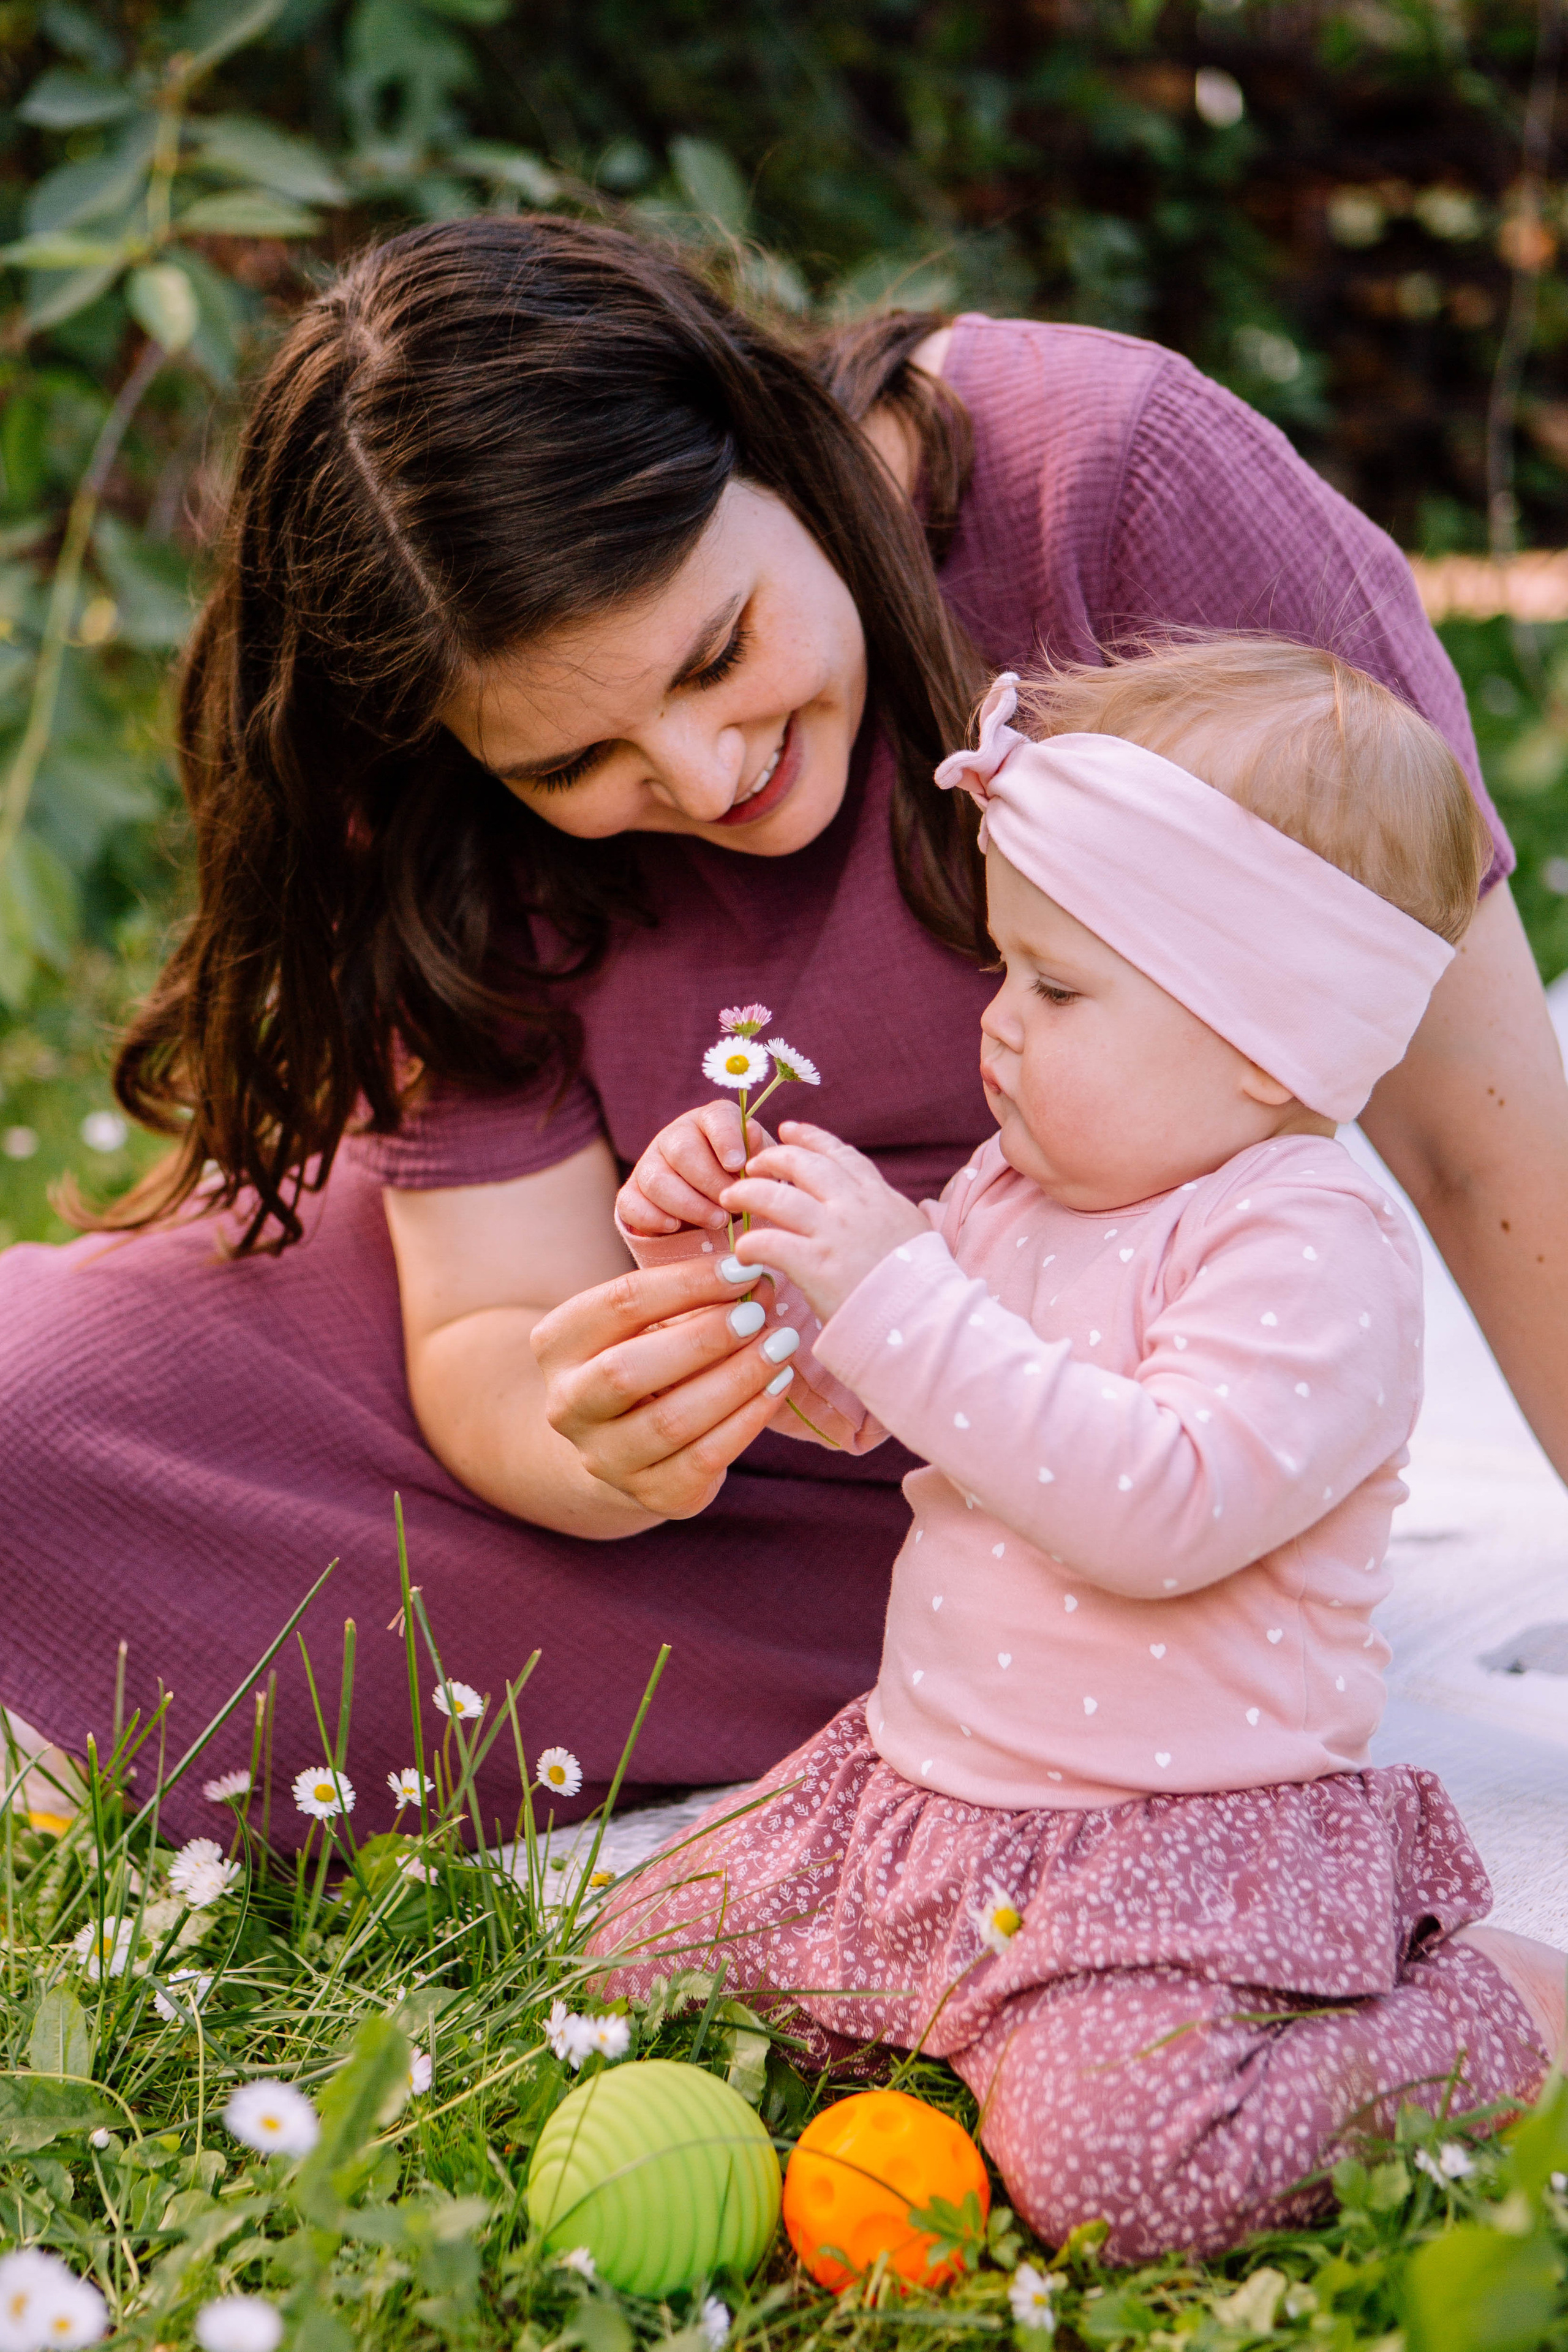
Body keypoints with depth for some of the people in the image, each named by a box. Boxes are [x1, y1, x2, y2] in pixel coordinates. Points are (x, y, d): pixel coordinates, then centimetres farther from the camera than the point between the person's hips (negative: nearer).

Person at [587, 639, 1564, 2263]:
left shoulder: (1313, 1249, -18)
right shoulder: (1013, 1192, 7)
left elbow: (1167, 1505, -33)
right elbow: (846, 1401, 18)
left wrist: (898, 1291, -31)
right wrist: (732, 1266, -2)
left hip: (1188, 1832, -8)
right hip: (921, 1783, 8)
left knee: (1108, 2162, -27)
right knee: (641, 1960, 8)